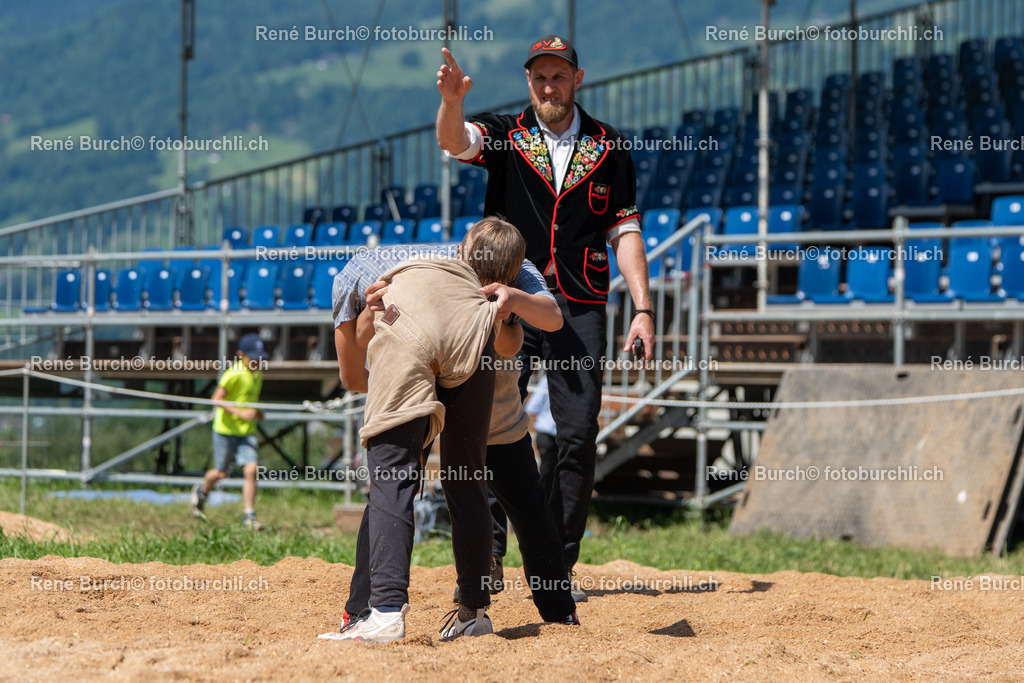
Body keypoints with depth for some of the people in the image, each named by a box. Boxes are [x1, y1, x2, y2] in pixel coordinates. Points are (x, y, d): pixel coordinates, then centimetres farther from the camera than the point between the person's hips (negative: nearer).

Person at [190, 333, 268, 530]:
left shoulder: (258, 373, 6)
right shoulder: (234, 373, -19)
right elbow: (217, 398, -22)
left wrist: (256, 412, 9)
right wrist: (241, 412, -30)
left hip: (247, 431, 5)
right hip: (226, 429, -5)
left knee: (251, 469, -11)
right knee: (221, 472, 9)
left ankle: (249, 516, -7)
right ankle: (201, 492, 41)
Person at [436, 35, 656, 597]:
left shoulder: (609, 148, 10)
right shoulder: (504, 135, 6)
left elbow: (625, 231, 9)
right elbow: (455, 141, -16)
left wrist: (643, 308, -1)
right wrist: (452, 102, -39)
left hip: (580, 308, 1)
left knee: (578, 436, -4)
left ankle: (557, 567, 3)